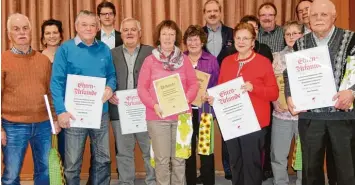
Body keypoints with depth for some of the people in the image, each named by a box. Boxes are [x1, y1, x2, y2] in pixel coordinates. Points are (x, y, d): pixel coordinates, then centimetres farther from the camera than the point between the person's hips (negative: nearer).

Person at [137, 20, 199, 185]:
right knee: (162, 159, 3)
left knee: (179, 159, 8)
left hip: (181, 115, 2)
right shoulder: (150, 60, 2)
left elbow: (193, 84, 6)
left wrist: (186, 100, -12)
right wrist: (154, 105, -14)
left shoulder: (184, 59, 8)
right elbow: (141, 88, 0)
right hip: (157, 117, -1)